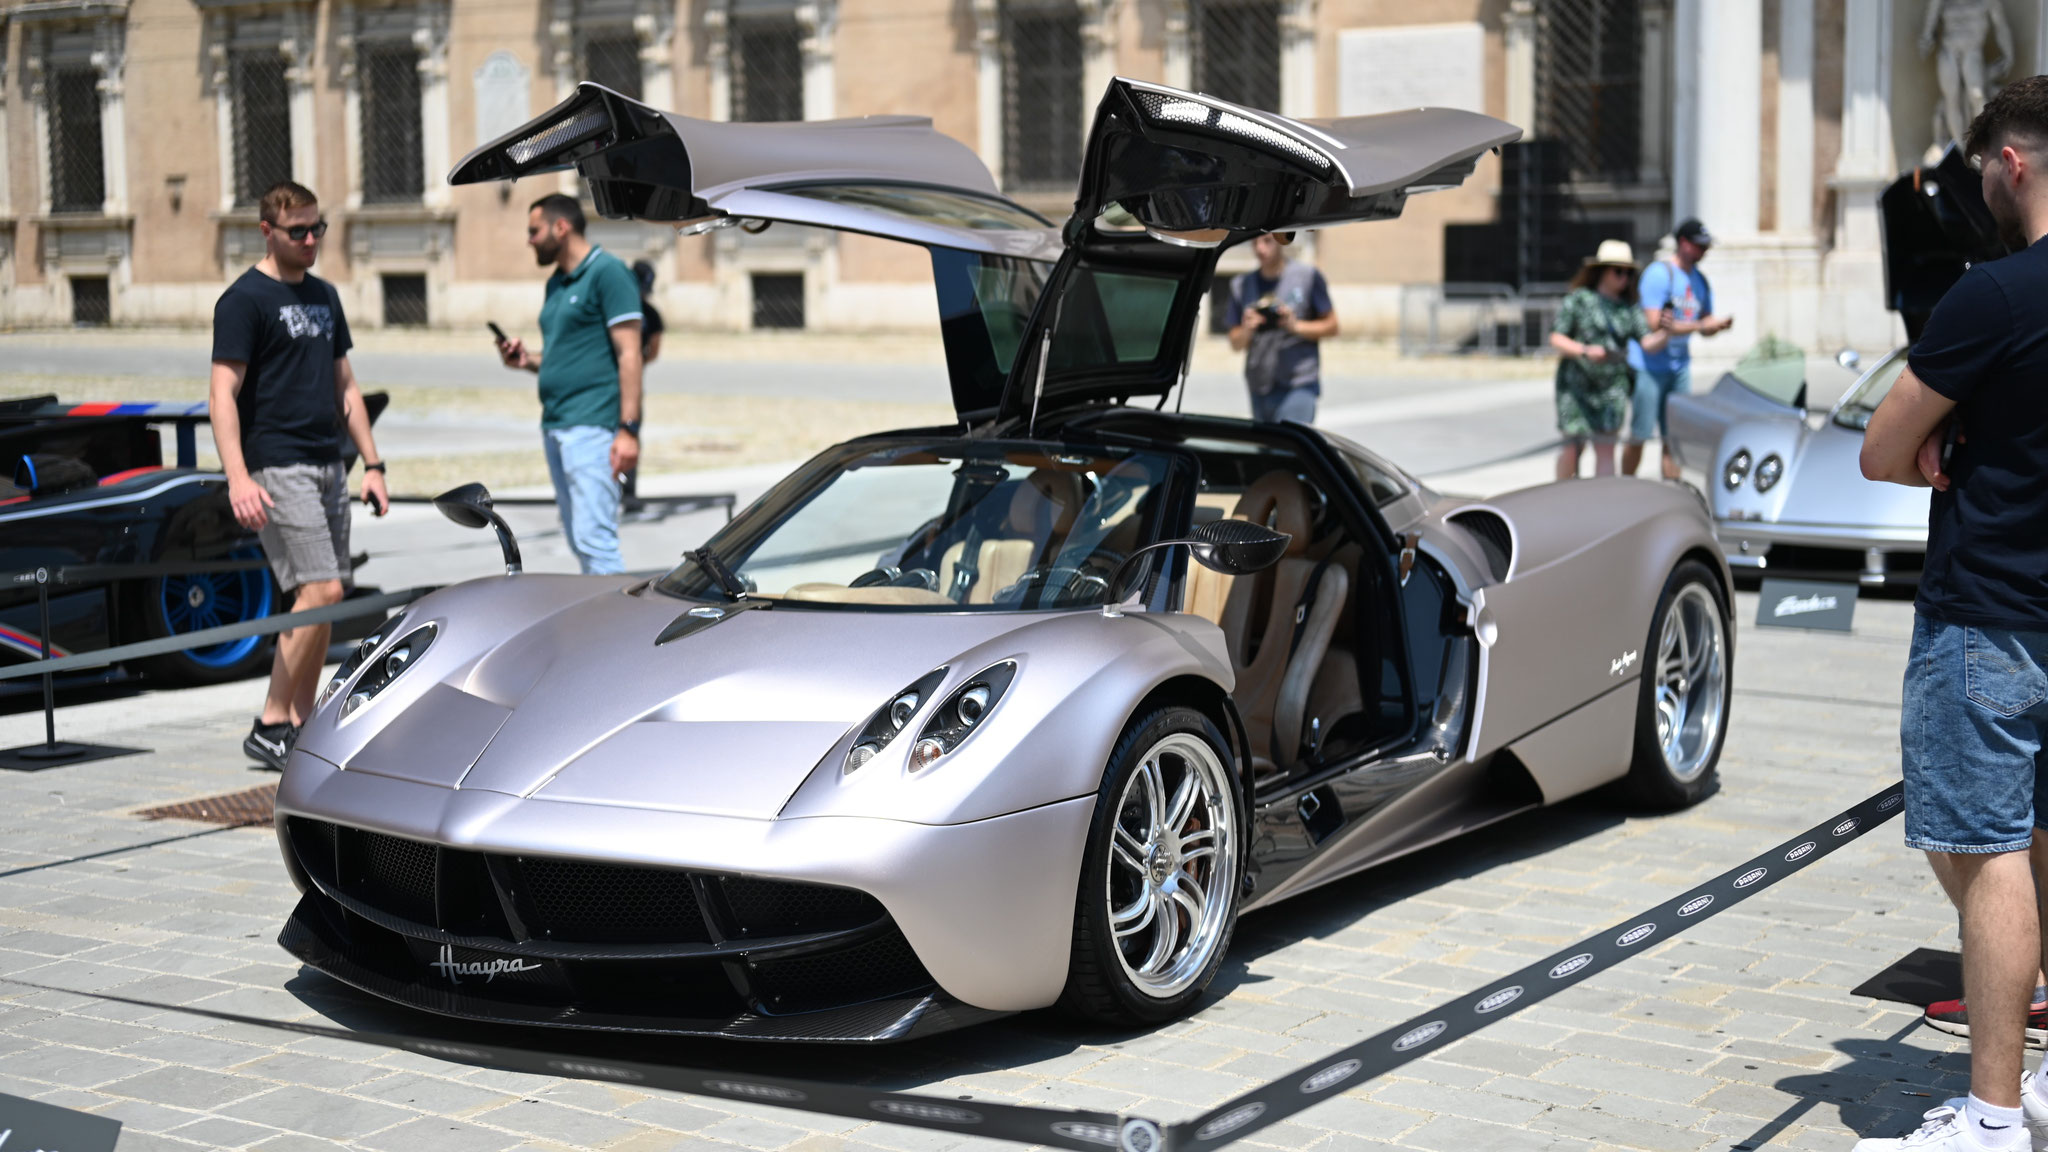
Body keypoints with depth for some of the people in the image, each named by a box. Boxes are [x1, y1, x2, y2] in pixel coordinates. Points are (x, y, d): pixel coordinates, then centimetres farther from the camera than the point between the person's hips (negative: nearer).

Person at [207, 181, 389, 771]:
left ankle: (300, 724, 12)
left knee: (319, 599, 6)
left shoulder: (324, 296, 17)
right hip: (277, 467, -8)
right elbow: (222, 394, -12)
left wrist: (372, 463, 16)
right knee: (319, 591, -15)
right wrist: (238, 478, -22)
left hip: (328, 466, 8)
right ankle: (270, 725, -7)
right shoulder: (245, 299, -6)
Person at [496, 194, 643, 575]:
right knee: (579, 539, 9)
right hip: (555, 425, 9)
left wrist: (629, 429, -19)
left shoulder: (607, 272, -7)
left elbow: (628, 354, -13)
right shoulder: (557, 283, 20)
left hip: (592, 426, -9)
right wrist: (527, 359, 8)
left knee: (594, 538, -14)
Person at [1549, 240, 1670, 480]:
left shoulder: (1629, 309, 9)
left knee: (1605, 447, -2)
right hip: (1576, 385, -3)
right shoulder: (1578, 300, -1)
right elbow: (1556, 339, -4)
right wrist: (1585, 351, -19)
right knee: (1573, 446, -4)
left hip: (1612, 387, 3)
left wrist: (1665, 333, -21)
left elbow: (1649, 343, 0)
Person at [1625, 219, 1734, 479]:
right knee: (1639, 436, -3)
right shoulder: (1659, 274, -12)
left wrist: (1719, 325, -5)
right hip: (1649, 366, -7)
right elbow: (1654, 325, -20)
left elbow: (1706, 325, 19)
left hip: (1680, 367, 7)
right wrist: (1701, 325, -20)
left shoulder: (1700, 281, 12)